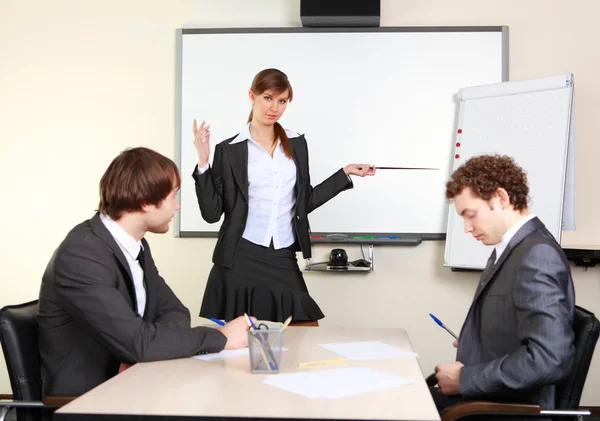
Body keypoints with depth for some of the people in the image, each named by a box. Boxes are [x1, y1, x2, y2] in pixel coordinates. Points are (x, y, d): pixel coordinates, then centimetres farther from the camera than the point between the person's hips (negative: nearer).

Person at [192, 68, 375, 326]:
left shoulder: (296, 144, 9)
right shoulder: (230, 150, -2)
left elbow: (303, 203, 14)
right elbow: (212, 213, -5)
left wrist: (345, 173, 13)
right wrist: (203, 163, -13)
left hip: (283, 261, 3)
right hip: (240, 262, -3)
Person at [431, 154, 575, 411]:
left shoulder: (537, 254, -19)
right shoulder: (511, 248, 9)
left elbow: (549, 359, -27)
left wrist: (463, 379, -20)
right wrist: (471, 341, 4)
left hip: (509, 407, -8)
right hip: (483, 393, 8)